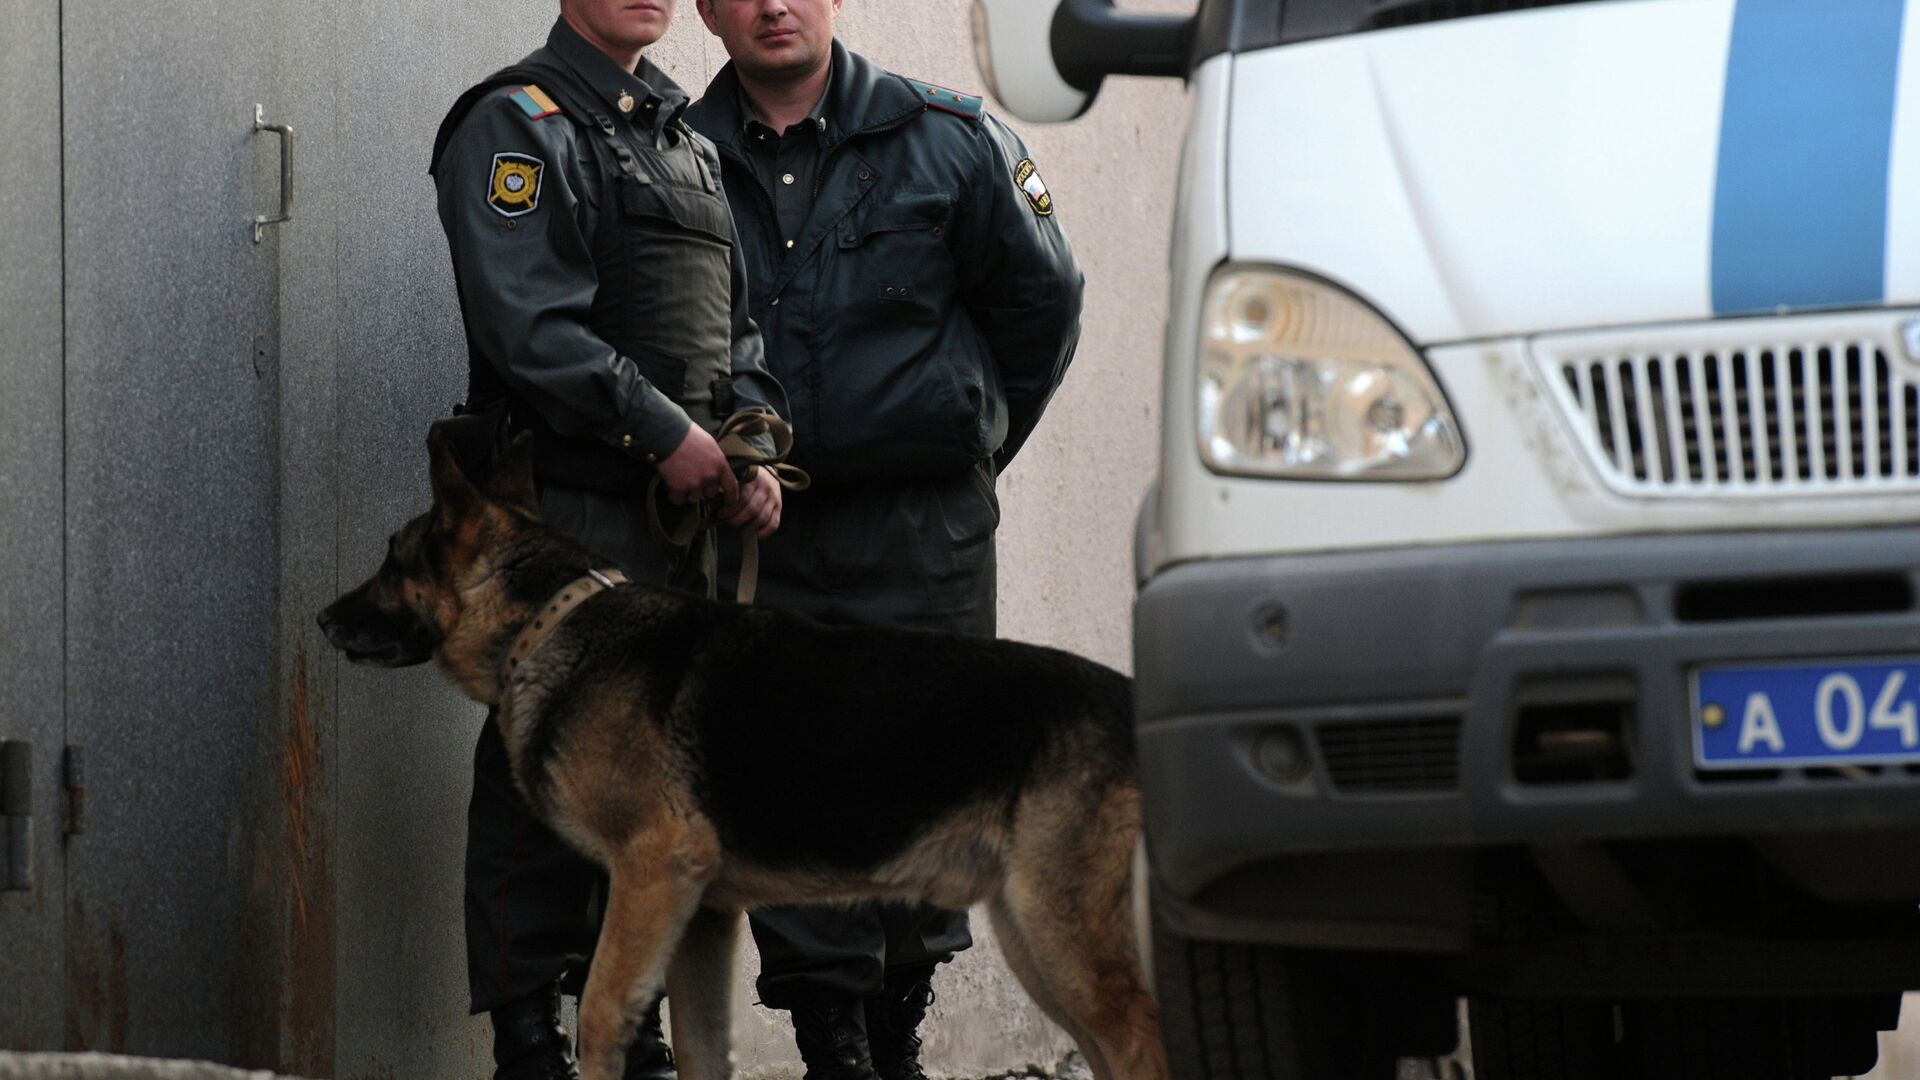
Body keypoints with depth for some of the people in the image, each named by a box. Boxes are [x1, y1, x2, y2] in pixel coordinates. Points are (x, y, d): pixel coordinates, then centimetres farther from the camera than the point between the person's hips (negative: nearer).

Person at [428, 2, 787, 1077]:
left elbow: (735, 320, 22)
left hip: (682, 505, 8)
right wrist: (663, 433, -17)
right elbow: (529, 323, -16)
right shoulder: (518, 126, -5)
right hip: (563, 502, -8)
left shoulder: (685, 137, 21)